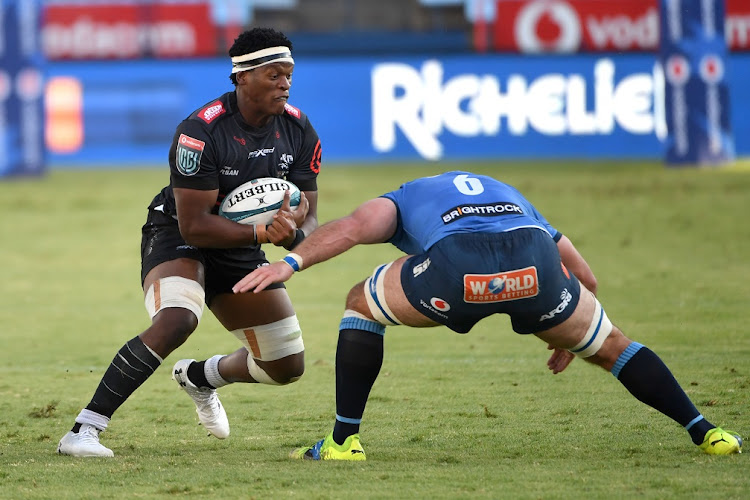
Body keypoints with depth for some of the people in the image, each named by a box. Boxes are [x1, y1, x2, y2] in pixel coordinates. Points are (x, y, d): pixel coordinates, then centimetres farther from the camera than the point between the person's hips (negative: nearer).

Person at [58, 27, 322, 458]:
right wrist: (262, 232, -33)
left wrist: (294, 235, -28)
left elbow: (308, 218, -4)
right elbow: (194, 226, -28)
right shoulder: (201, 132, -28)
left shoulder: (299, 131, -9)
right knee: (177, 320, -37)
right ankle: (83, 432, -35)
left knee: (287, 367, 7)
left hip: (241, 249, 7)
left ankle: (200, 376, 41)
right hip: (177, 236, -7)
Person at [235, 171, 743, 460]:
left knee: (362, 305, 25)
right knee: (608, 345, 26)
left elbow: (355, 225, 11)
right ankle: (705, 431, 22)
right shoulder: (511, 195, 47)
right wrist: (570, 340, 60)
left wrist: (291, 263, 2)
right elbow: (585, 279, 46)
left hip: (454, 264, -3)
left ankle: (344, 440, 21)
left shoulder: (402, 199, 36)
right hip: (534, 260, 3)